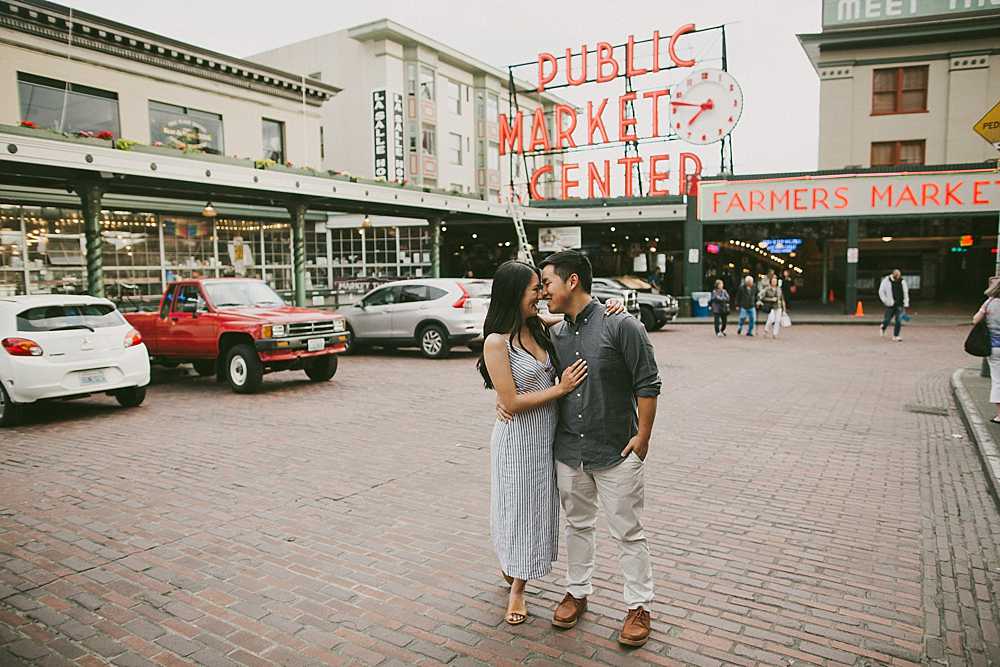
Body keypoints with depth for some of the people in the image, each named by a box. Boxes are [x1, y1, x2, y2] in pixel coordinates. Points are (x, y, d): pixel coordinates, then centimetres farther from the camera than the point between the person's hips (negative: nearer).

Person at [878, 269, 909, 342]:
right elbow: (881, 292, 0)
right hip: (890, 304, -2)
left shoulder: (902, 282, 3)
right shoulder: (886, 281, -5)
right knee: (888, 319, 5)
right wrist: (885, 301, -8)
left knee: (899, 320, -4)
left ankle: (896, 336, 3)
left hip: (899, 304, 2)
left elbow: (905, 293, 7)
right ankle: (883, 327, 38)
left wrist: (906, 304, 4)